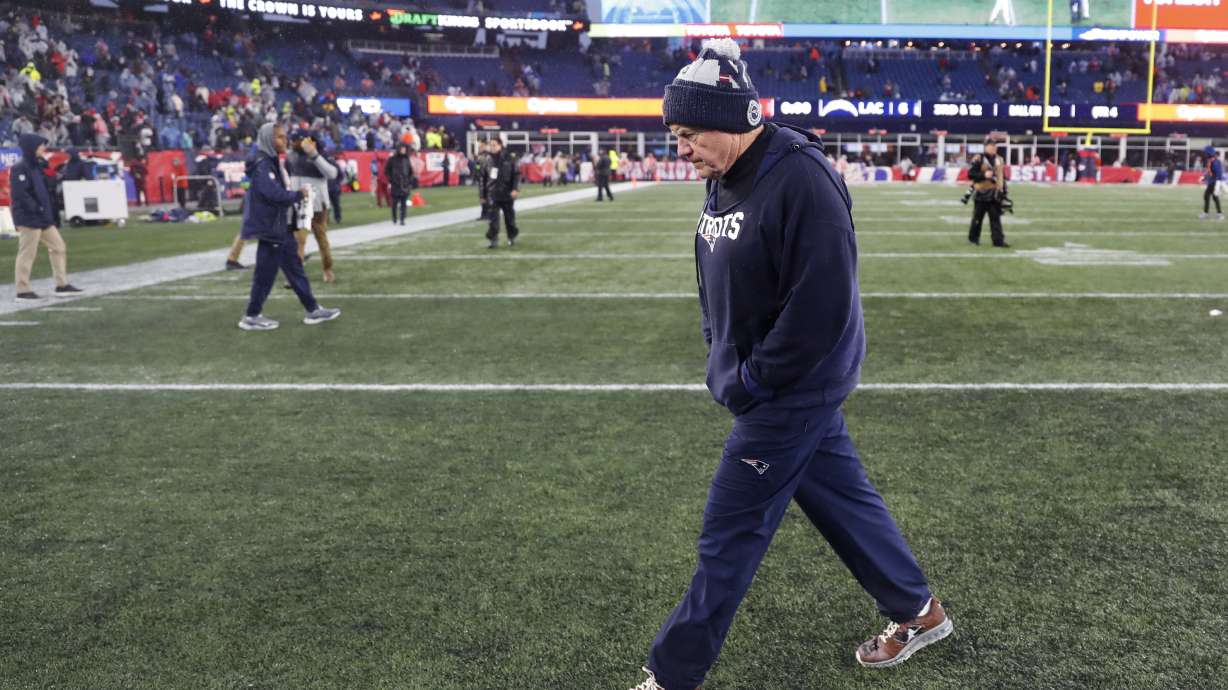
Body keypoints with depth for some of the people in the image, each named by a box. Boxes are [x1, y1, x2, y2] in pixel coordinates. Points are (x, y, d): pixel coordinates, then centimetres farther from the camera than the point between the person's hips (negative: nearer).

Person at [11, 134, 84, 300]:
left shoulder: (37, 168, 16)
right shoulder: (19, 170, -12)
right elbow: (19, 194, -22)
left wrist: (52, 211, 9)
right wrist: (36, 209, -20)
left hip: (44, 219, 10)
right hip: (28, 219, -9)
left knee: (59, 248, 9)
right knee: (27, 254, -3)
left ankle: (62, 285, 14)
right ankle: (22, 290, 5)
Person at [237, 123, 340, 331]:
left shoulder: (272, 162, 13)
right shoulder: (261, 165, -18)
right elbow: (275, 194, -28)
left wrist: (293, 197, -3)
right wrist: (298, 195, -12)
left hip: (279, 226, 10)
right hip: (268, 227, -10)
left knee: (294, 267, 13)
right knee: (266, 273, -1)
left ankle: (313, 310, 19)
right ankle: (251, 317, 10)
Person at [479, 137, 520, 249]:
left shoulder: (509, 159, -3)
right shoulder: (488, 160, 6)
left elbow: (516, 174, -6)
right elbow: (484, 178, 12)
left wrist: (515, 189, -19)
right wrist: (483, 195, 12)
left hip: (507, 194, -1)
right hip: (493, 194, 1)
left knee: (509, 217, 11)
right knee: (493, 217, -9)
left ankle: (512, 237, 30)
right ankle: (493, 240, -9)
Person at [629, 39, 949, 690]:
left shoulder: (801, 181, -24)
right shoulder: (726, 178, 6)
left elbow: (822, 307, -27)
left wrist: (750, 382, -18)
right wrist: (723, 357, 7)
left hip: (792, 392, -9)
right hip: (784, 387, 9)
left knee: (728, 539, 0)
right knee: (842, 497, 21)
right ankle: (918, 612, 40)